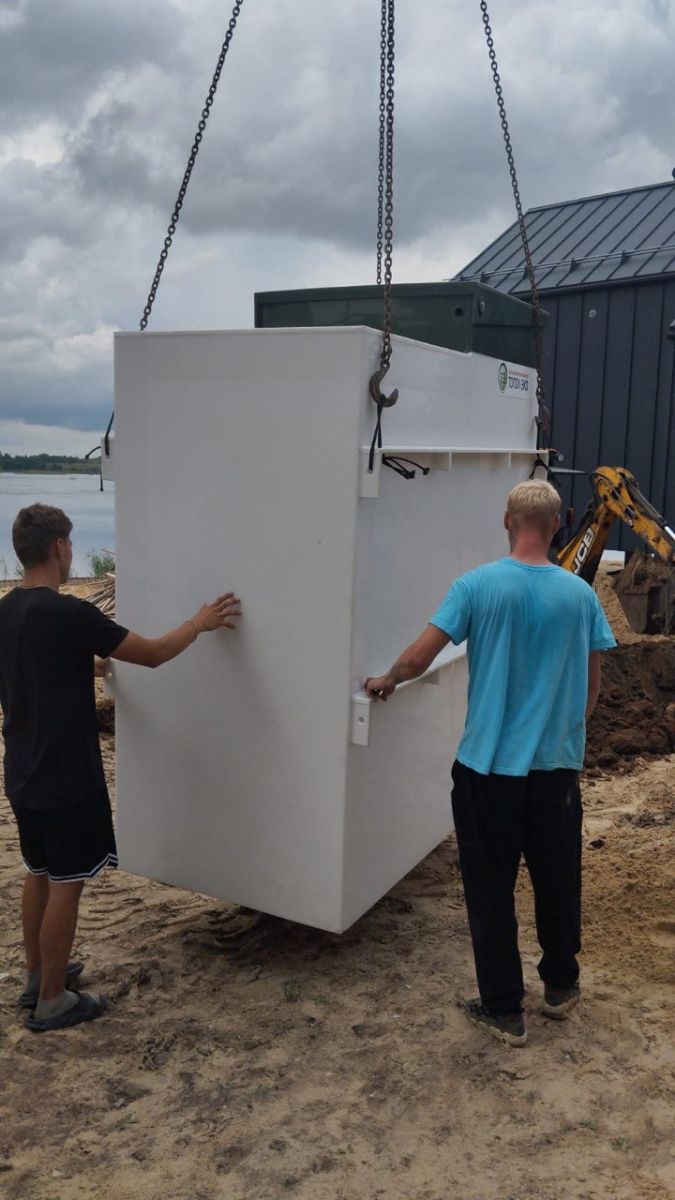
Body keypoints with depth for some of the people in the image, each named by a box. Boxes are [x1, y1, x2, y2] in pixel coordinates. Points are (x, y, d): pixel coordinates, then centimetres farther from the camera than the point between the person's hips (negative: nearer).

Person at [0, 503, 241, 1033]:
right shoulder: (68, 613, -22)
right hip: (66, 778, -8)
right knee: (65, 885, 4)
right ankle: (51, 1001, 16)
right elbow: (152, 654, -14)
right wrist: (200, 623, 2)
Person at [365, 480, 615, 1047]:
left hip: (489, 766, -3)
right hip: (558, 765, 3)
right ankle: (561, 985, 38)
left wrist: (385, 682, 8)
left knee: (491, 889, 10)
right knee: (558, 879, 20)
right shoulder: (579, 594, -3)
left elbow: (417, 660, -13)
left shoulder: (477, 586, -12)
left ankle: (504, 1010, 20)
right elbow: (592, 687, 5)